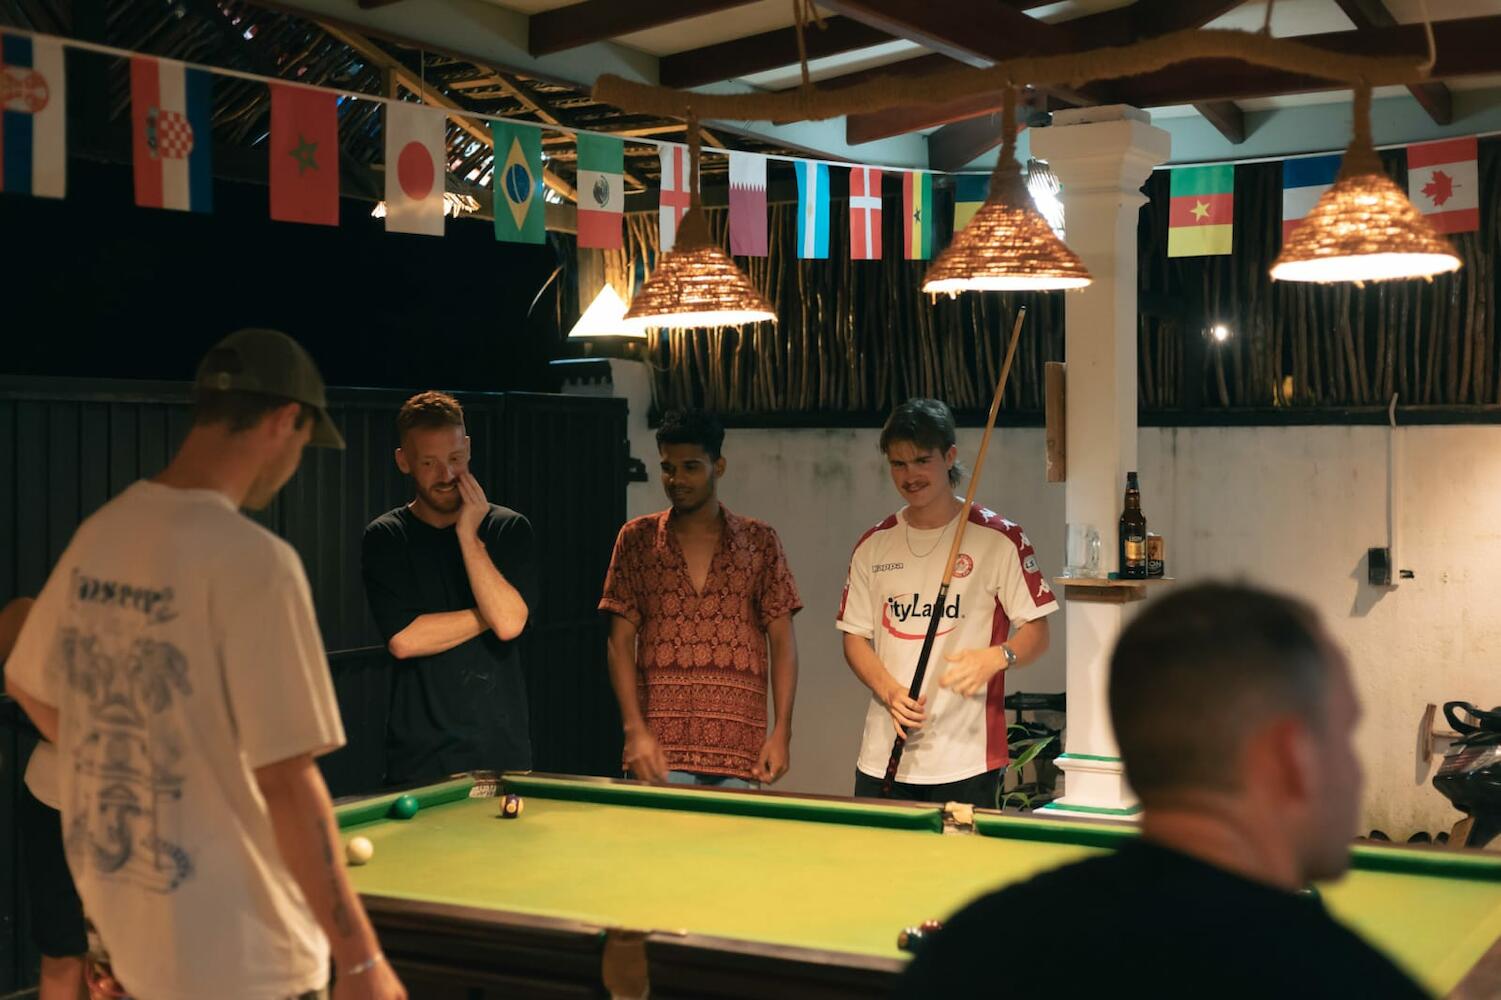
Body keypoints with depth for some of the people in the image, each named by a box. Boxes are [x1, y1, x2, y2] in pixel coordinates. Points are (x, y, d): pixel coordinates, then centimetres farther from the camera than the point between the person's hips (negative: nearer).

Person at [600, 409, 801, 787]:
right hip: (661, 746, 0)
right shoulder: (636, 539, 7)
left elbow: (782, 640, 5)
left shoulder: (759, 540, 7)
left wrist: (781, 731, -4)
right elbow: (621, 640, 4)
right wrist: (634, 728, -6)